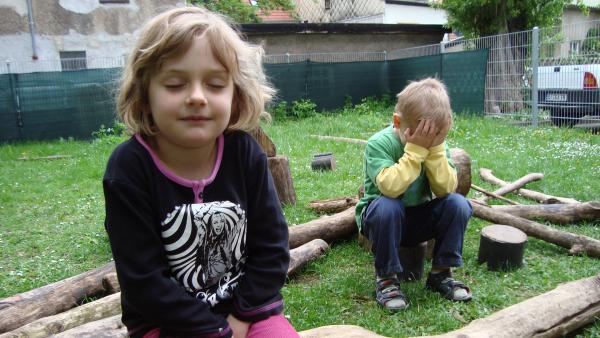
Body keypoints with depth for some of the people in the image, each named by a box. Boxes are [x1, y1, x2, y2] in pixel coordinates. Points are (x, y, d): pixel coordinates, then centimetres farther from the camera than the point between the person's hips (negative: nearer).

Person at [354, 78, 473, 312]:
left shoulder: (437, 144, -6)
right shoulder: (380, 143, -20)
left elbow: (446, 189, -18)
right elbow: (390, 187, -36)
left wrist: (435, 149, -26)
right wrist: (416, 150, -34)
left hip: (419, 219, 4)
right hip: (382, 217, -4)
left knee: (458, 204, -19)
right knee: (387, 207, -37)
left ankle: (441, 273, -3)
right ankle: (386, 278, -16)